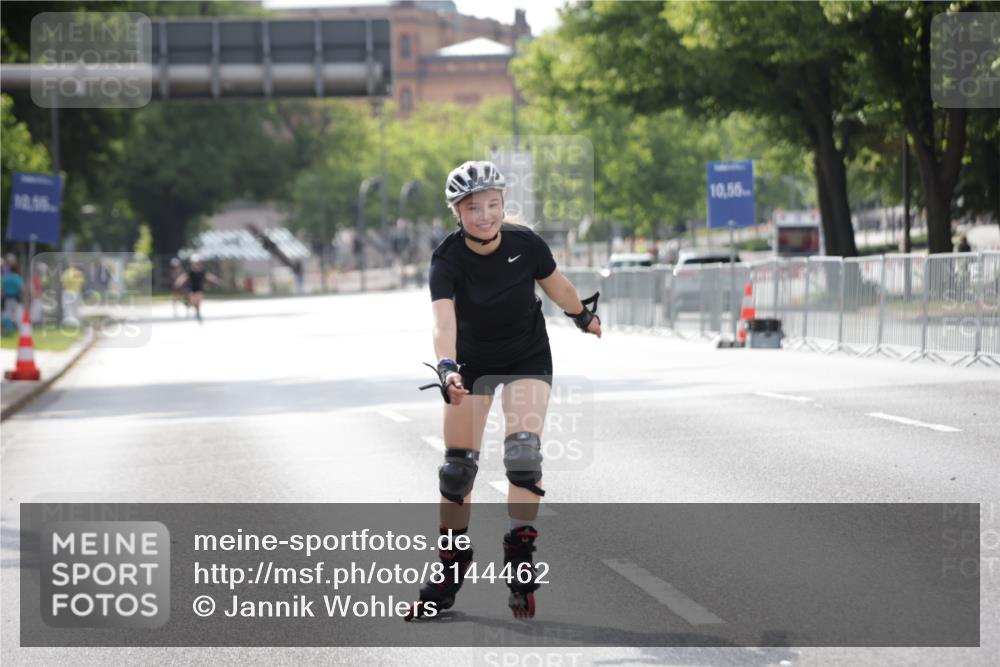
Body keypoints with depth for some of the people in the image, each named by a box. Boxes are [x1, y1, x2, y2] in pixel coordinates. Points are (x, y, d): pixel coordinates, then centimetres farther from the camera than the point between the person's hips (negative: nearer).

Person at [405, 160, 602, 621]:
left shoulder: (526, 244, -22)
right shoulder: (448, 259, -26)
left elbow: (554, 284, -1)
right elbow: (443, 321, -41)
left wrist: (584, 315, 17)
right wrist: (446, 368, -58)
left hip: (527, 358, 0)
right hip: (473, 362, 0)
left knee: (523, 452, -20)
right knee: (458, 467, 2)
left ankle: (520, 565, -12)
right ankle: (450, 575, 17)